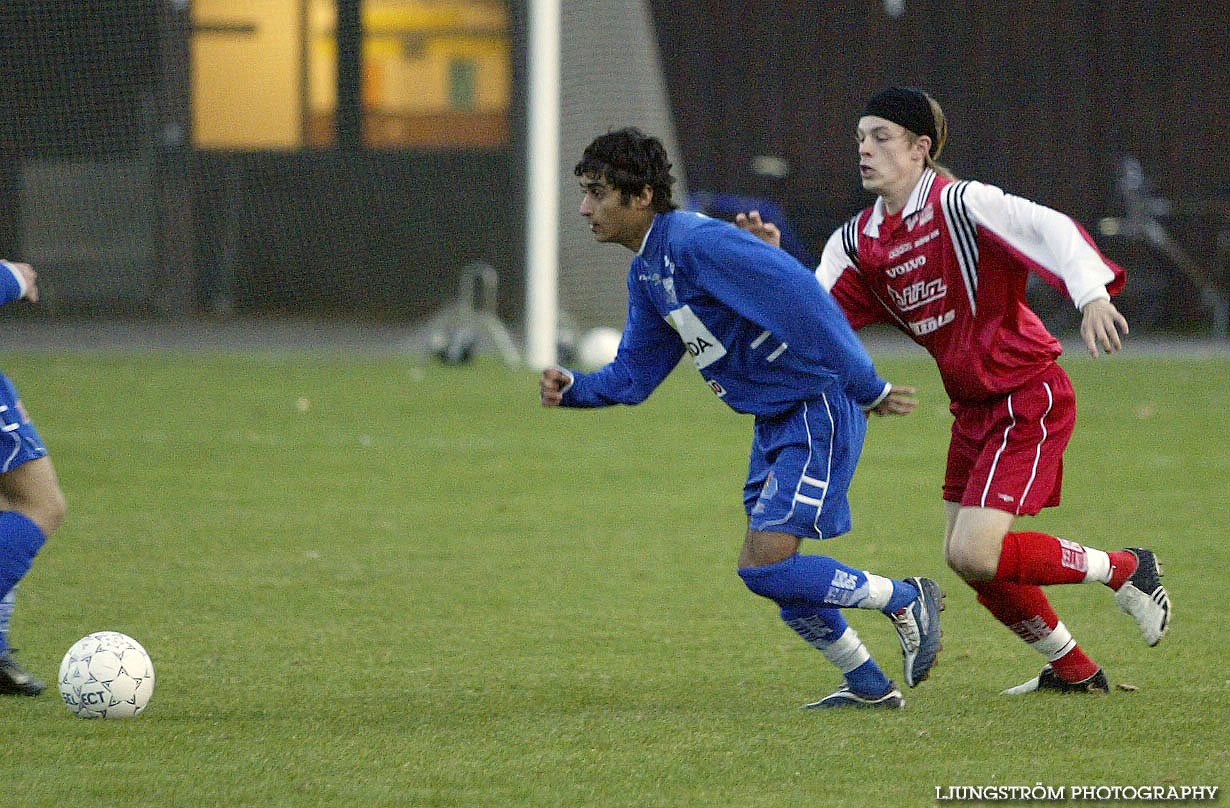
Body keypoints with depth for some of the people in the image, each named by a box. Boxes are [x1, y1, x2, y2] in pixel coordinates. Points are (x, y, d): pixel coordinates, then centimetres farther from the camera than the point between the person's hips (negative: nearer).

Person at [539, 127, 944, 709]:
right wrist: (572, 390, -3)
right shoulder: (646, 272, 10)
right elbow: (633, 374, 16)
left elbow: (807, 305, -27)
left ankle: (906, 599, 4)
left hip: (819, 409, -10)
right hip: (776, 421, 10)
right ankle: (869, 686, 24)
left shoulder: (699, 244, -22)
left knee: (767, 568, -15)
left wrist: (868, 389, -26)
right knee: (767, 572, 10)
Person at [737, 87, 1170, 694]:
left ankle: (1123, 570, 4)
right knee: (966, 558, 9)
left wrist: (1092, 294, -43)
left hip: (1029, 398, -8)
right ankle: (1074, 671, 28)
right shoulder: (858, 242, 5)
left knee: (976, 554, -16)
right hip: (973, 409, 8)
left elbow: (1053, 231, -28)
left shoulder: (959, 204, -17)